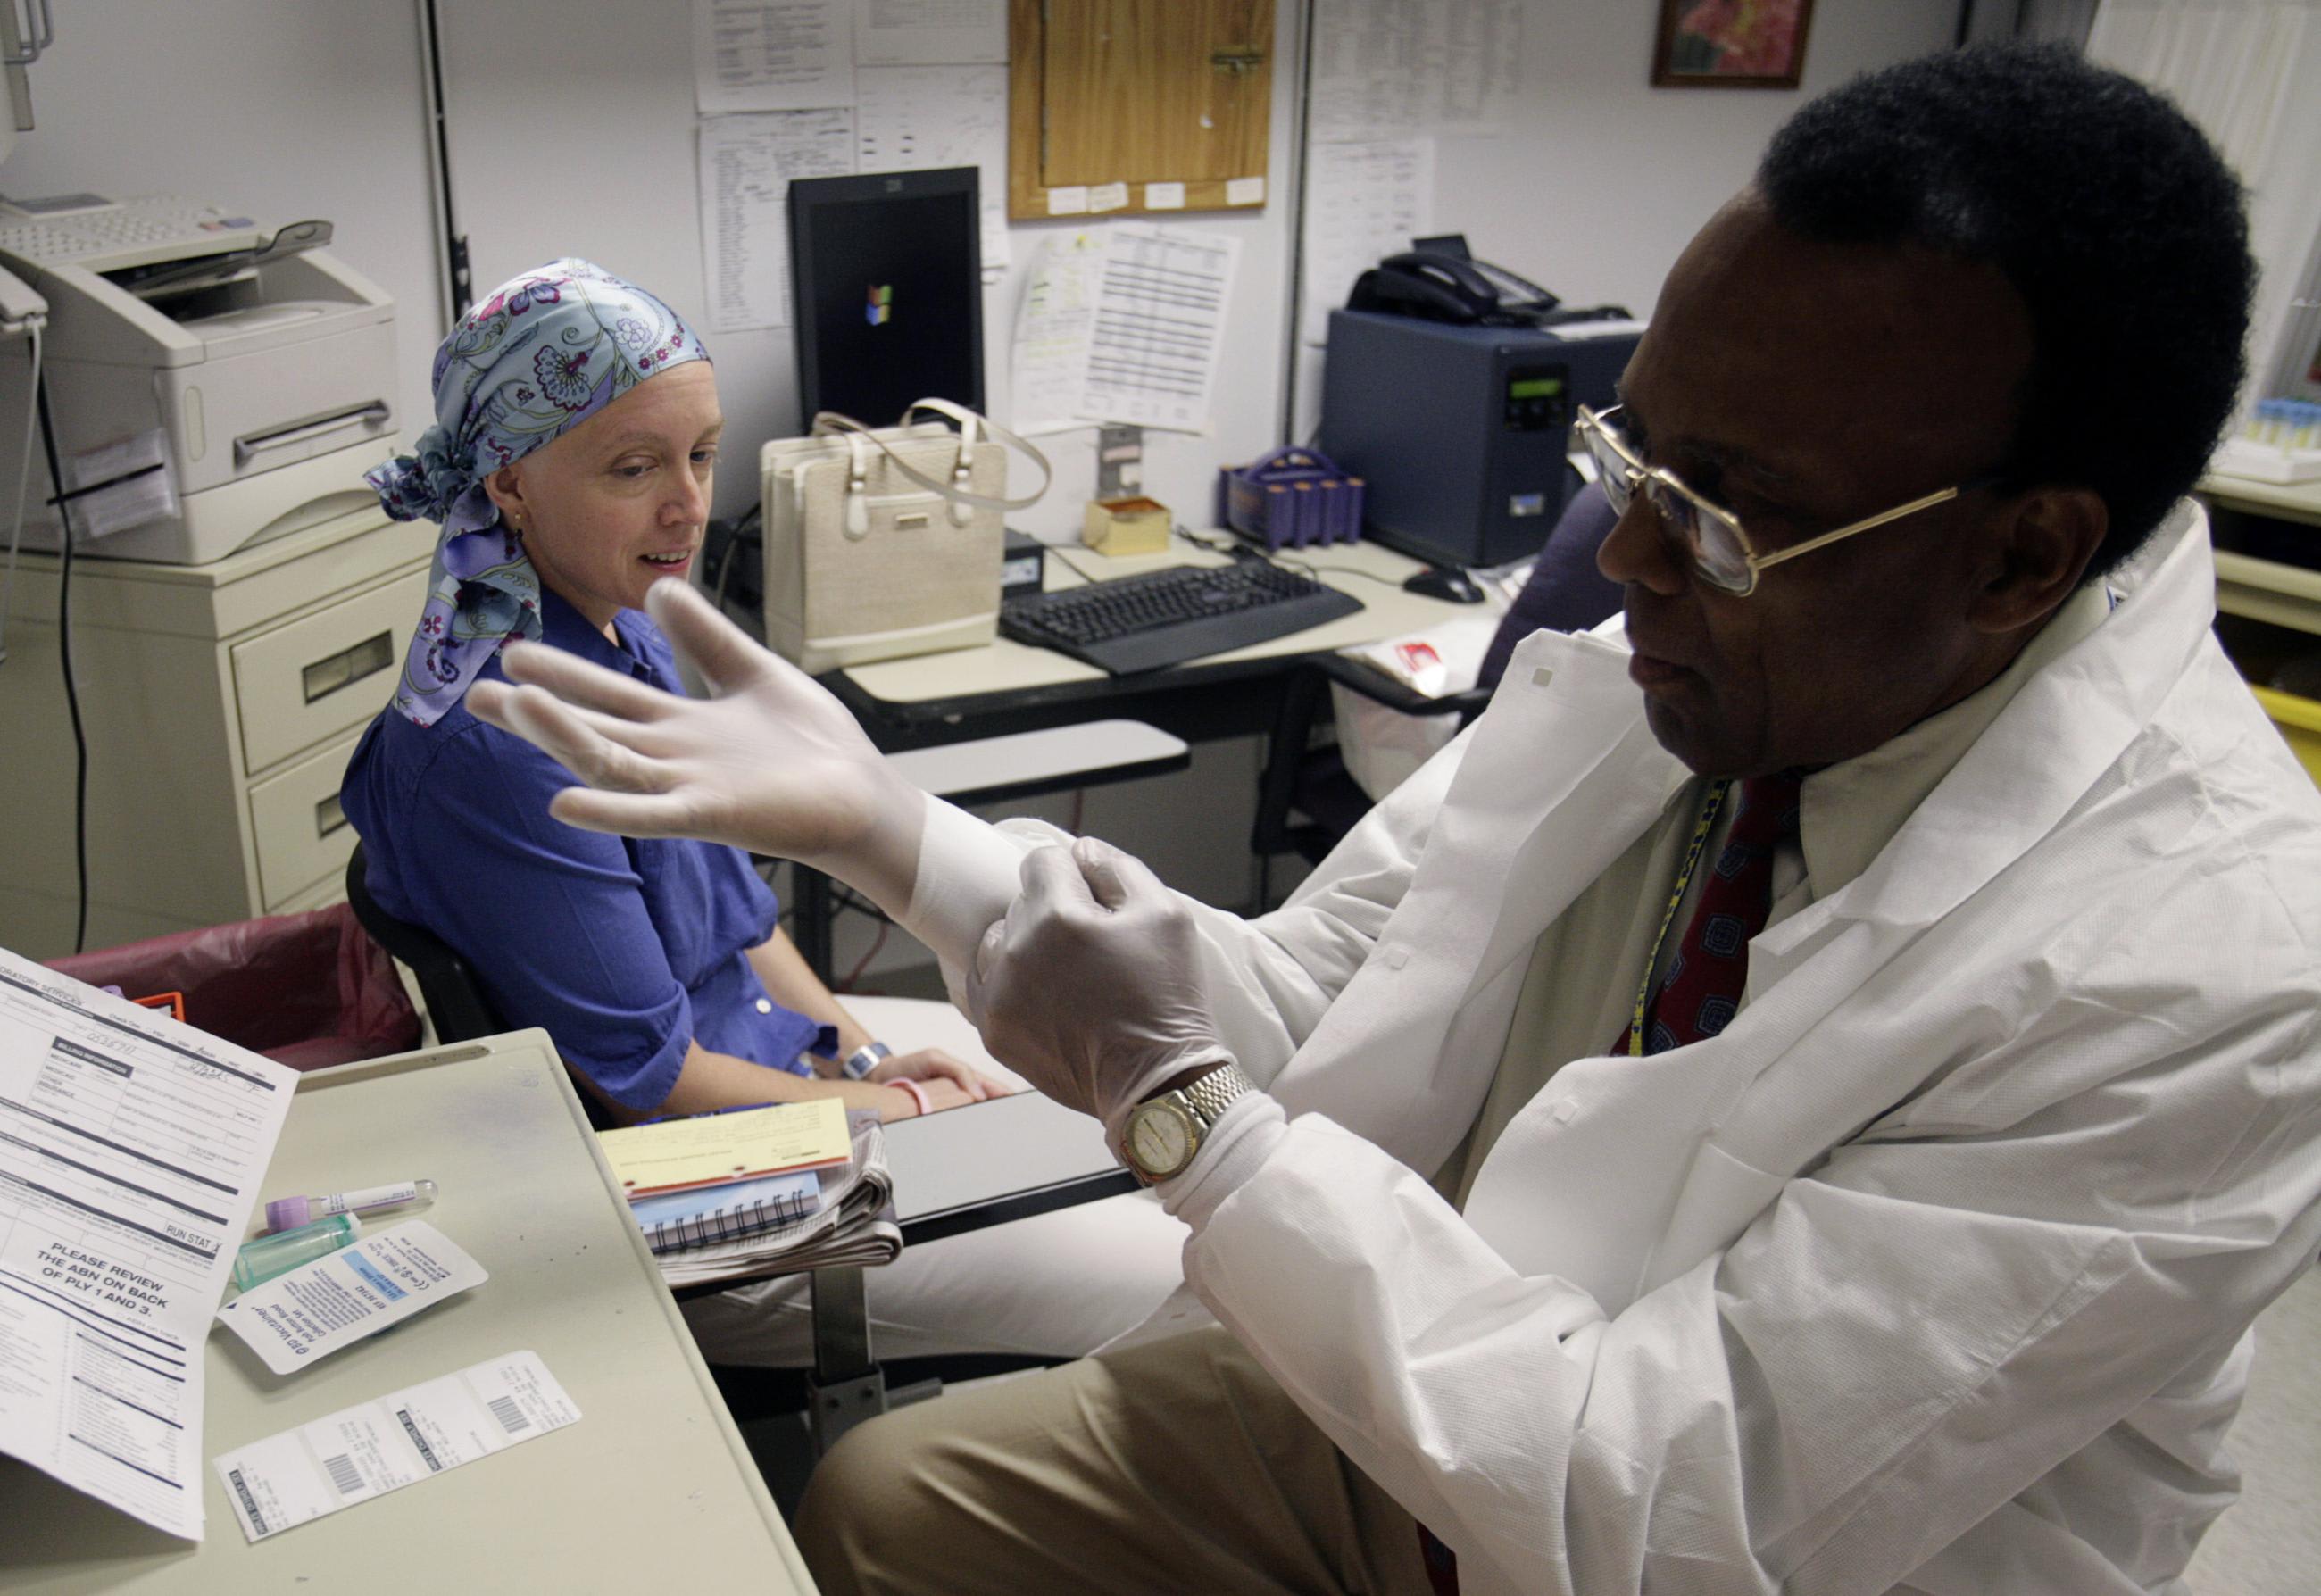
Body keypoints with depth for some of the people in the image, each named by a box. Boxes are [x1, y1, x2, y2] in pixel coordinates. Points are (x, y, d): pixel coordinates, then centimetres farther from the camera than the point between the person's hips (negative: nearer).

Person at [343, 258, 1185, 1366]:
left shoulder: (623, 634, 1)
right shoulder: (495, 744, -29)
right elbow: (652, 1084, -22)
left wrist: (859, 1051, 1)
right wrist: (900, 1105, -11)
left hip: (753, 1035, 10)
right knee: (1172, 1282, -10)